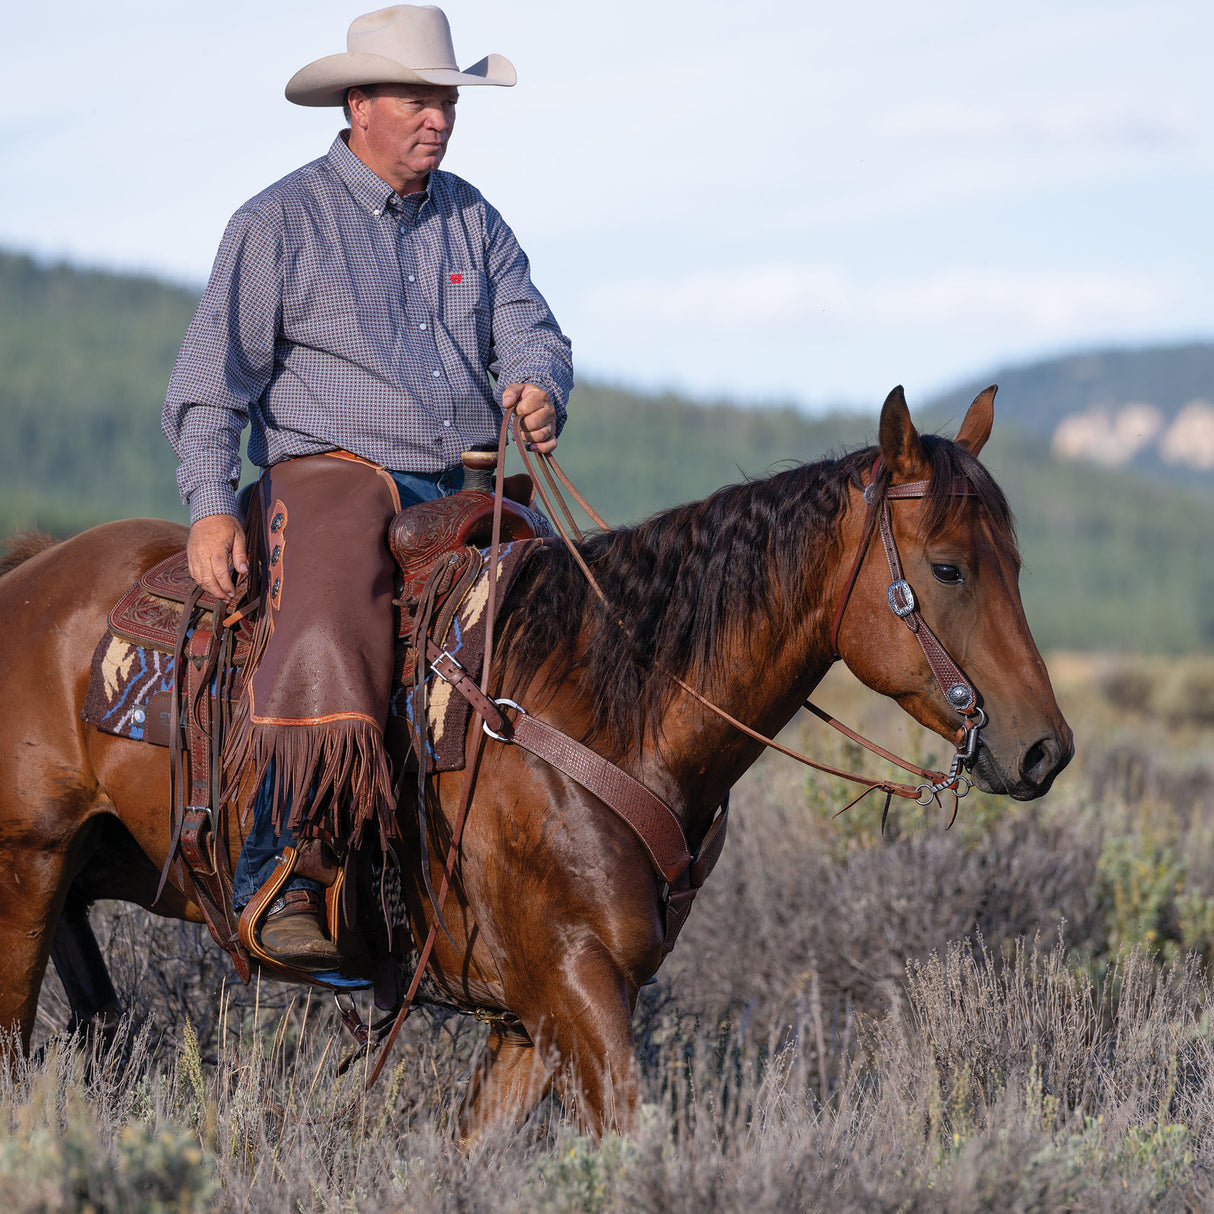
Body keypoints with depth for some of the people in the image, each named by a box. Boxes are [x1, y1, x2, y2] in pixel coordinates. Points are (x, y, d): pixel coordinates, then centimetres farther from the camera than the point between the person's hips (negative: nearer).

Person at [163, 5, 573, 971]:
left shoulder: (470, 216, 15)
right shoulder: (281, 222, -2)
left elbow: (529, 329, 11)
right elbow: (212, 376, -4)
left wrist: (537, 387, -15)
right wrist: (210, 507, -16)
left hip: (455, 491, 6)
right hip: (332, 473, -6)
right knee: (328, 644, -31)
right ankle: (279, 882, -27)